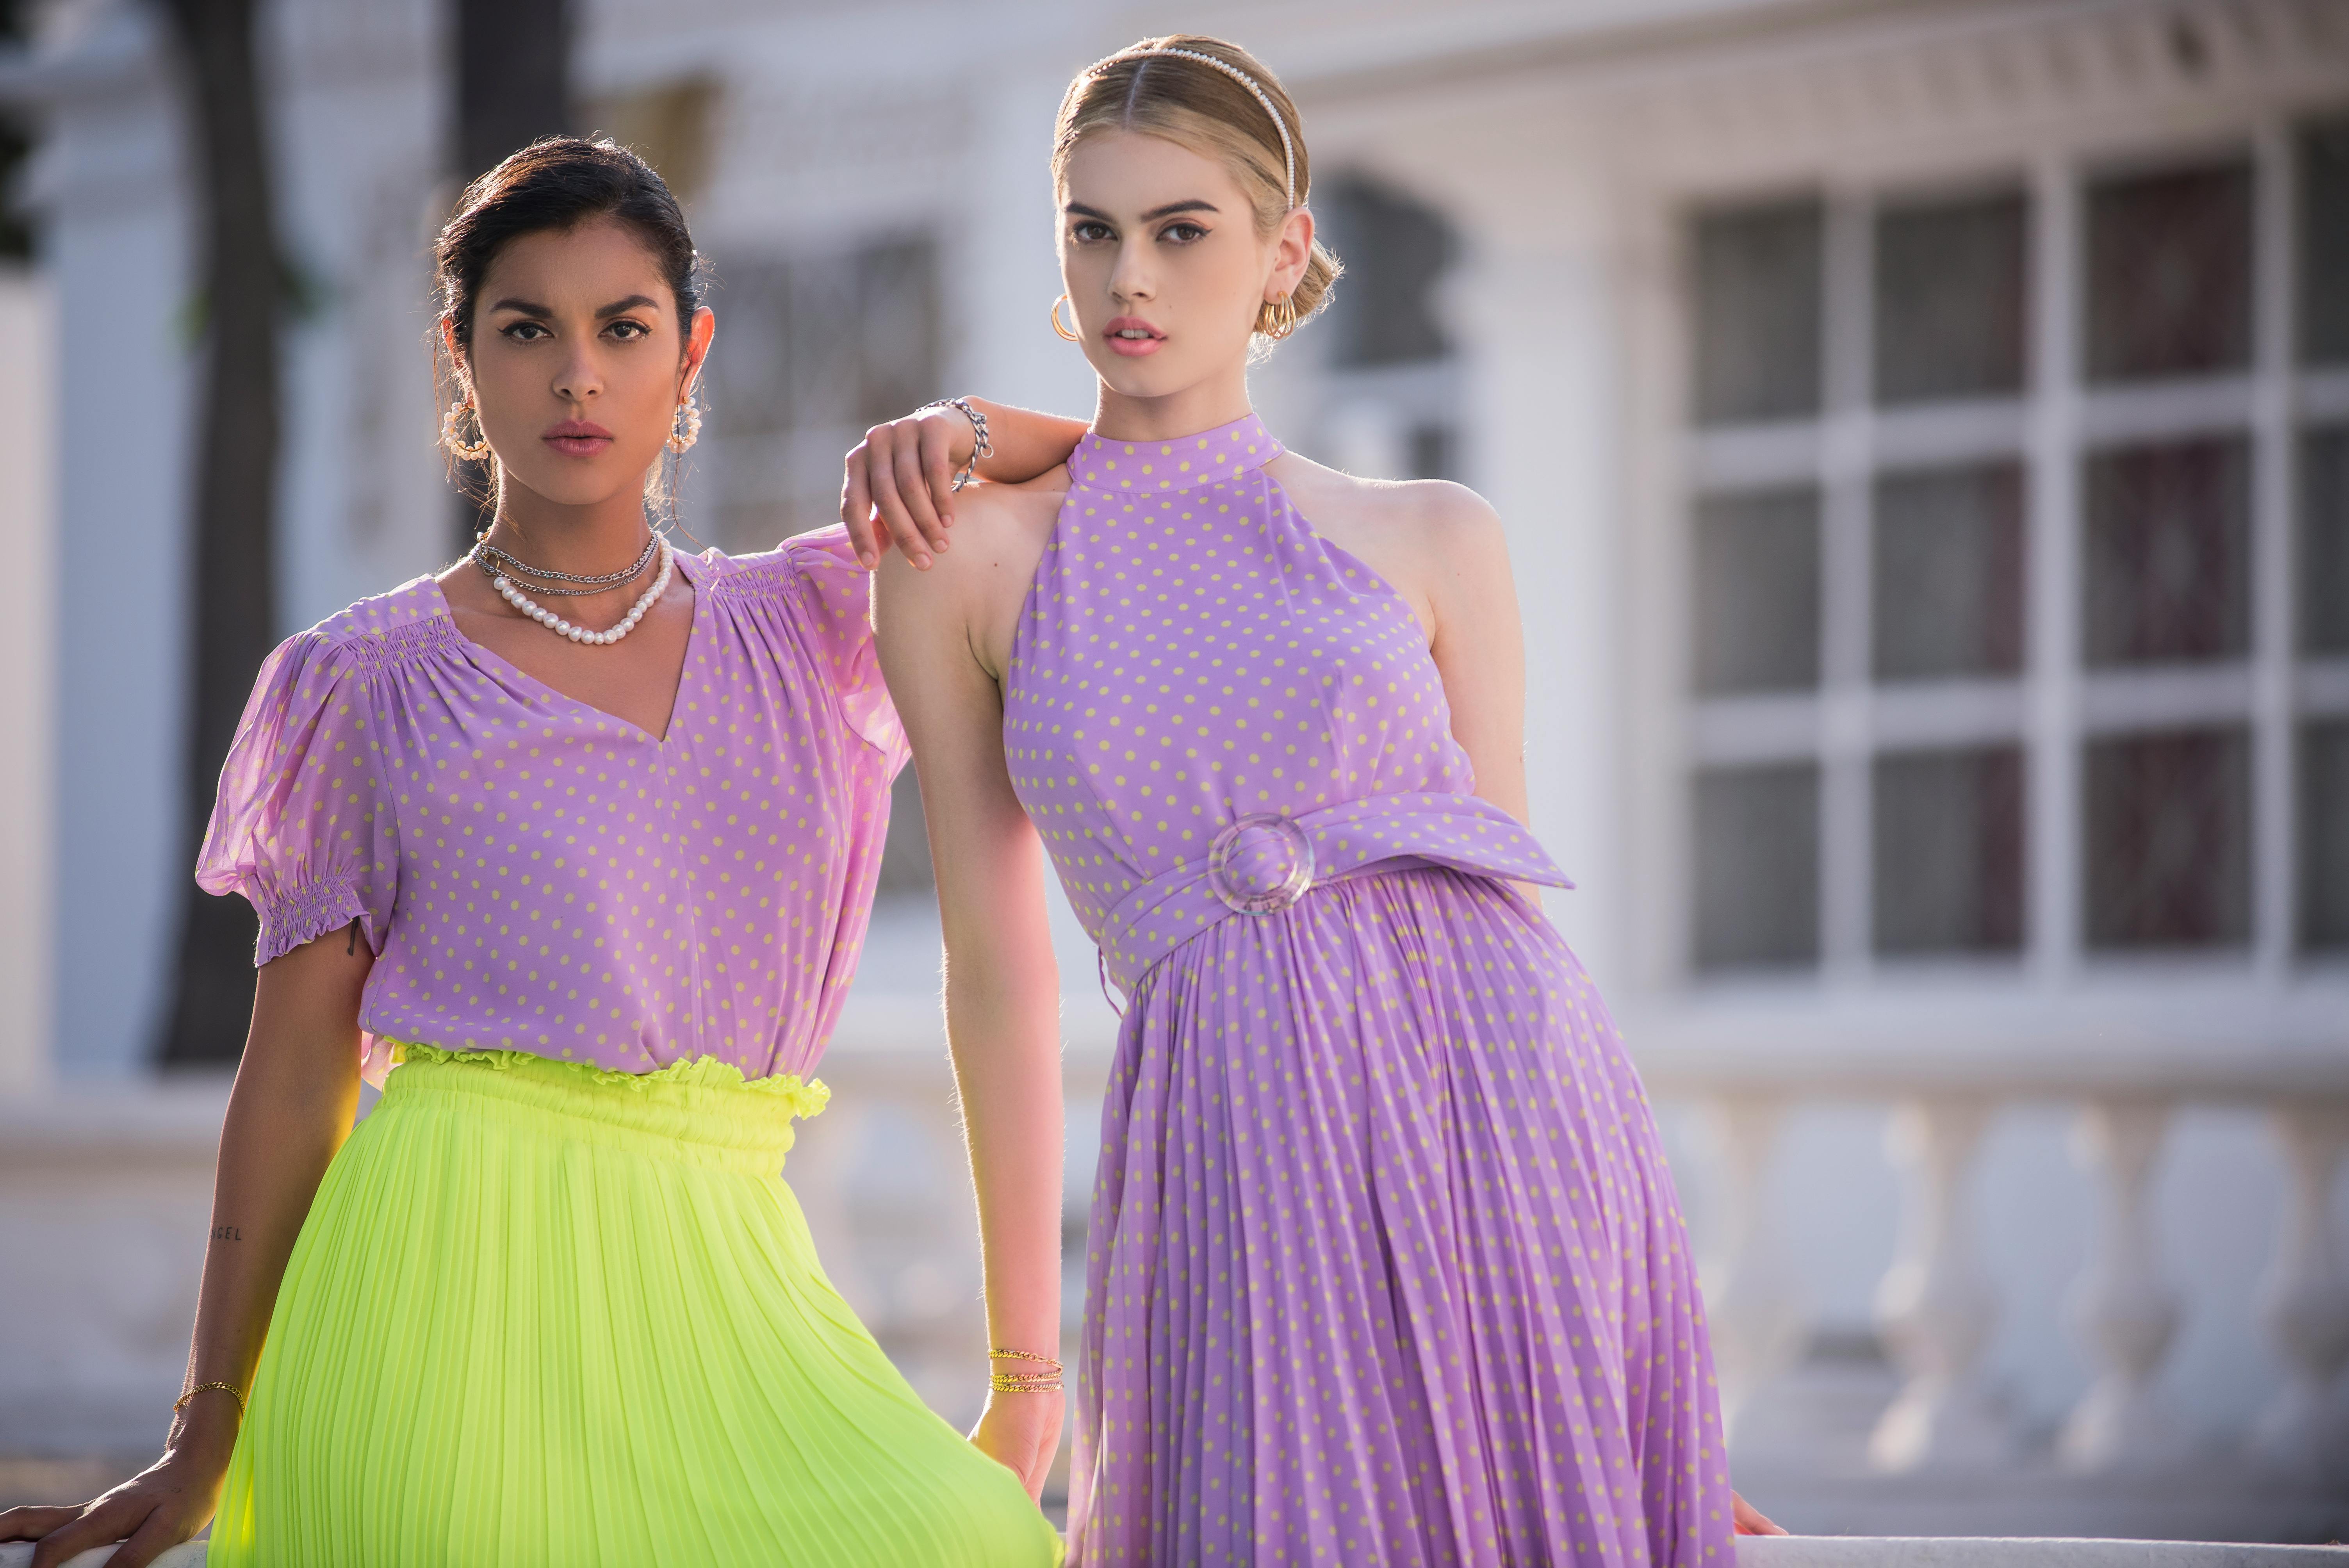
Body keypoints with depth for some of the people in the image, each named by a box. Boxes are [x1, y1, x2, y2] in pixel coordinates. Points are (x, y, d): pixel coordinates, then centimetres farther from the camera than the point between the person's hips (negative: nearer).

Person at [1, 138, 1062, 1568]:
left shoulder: (804, 627, 12)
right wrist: (207, 1443, 4)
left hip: (721, 1263, 3)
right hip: (460, 1259, -2)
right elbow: (295, 1074, 6)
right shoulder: (371, 682, 5)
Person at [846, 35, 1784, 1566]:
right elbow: (996, 968, 11)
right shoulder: (964, 557, 8)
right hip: (1238, 1147, -1)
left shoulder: (1436, 542, 12)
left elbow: (1501, 893, 13)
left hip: (1500, 1093, 1)